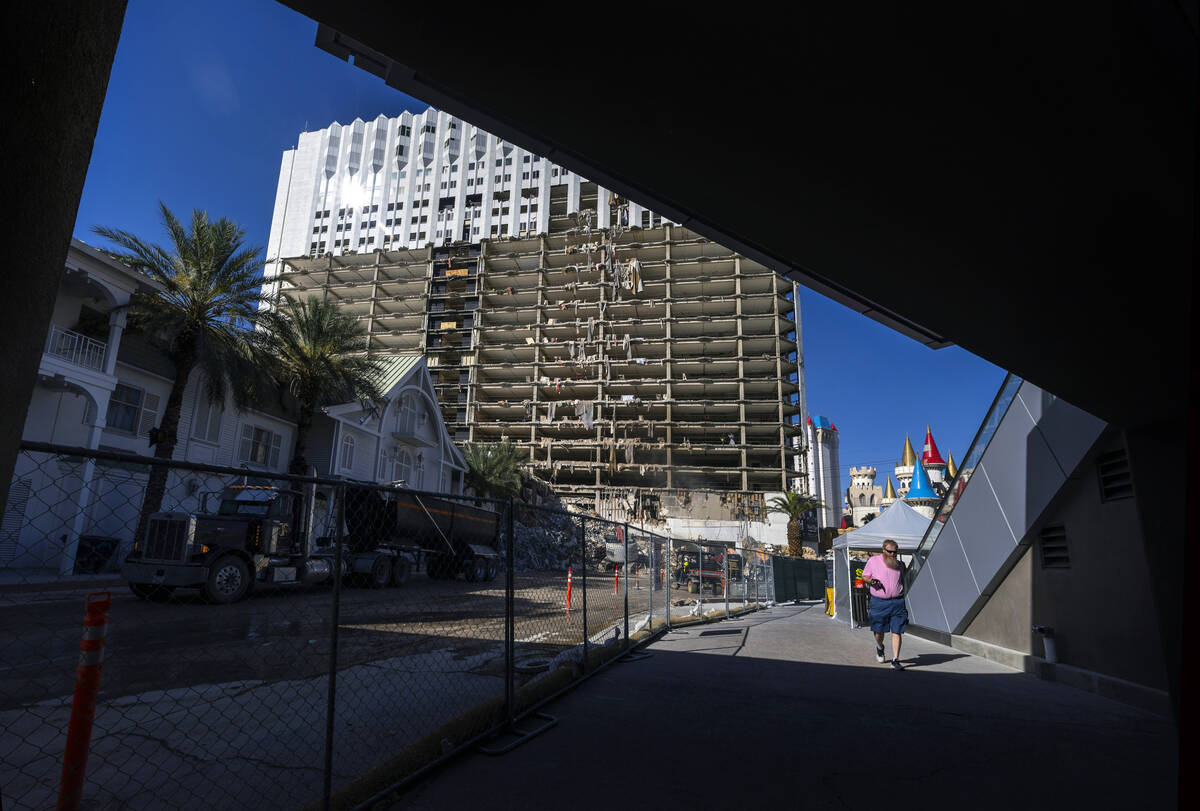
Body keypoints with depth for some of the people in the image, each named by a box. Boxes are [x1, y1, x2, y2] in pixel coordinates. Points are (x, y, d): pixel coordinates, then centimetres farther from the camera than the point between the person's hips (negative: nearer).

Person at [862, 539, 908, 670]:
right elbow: (864, 576, 7)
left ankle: (895, 661, -1)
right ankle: (879, 648, 40)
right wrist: (871, 581, -16)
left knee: (896, 632, -5)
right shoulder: (873, 561, 0)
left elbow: (902, 582, 20)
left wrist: (901, 599, 13)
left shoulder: (899, 565, 9)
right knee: (879, 631, 8)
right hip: (879, 602, -1)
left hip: (897, 602, 1)